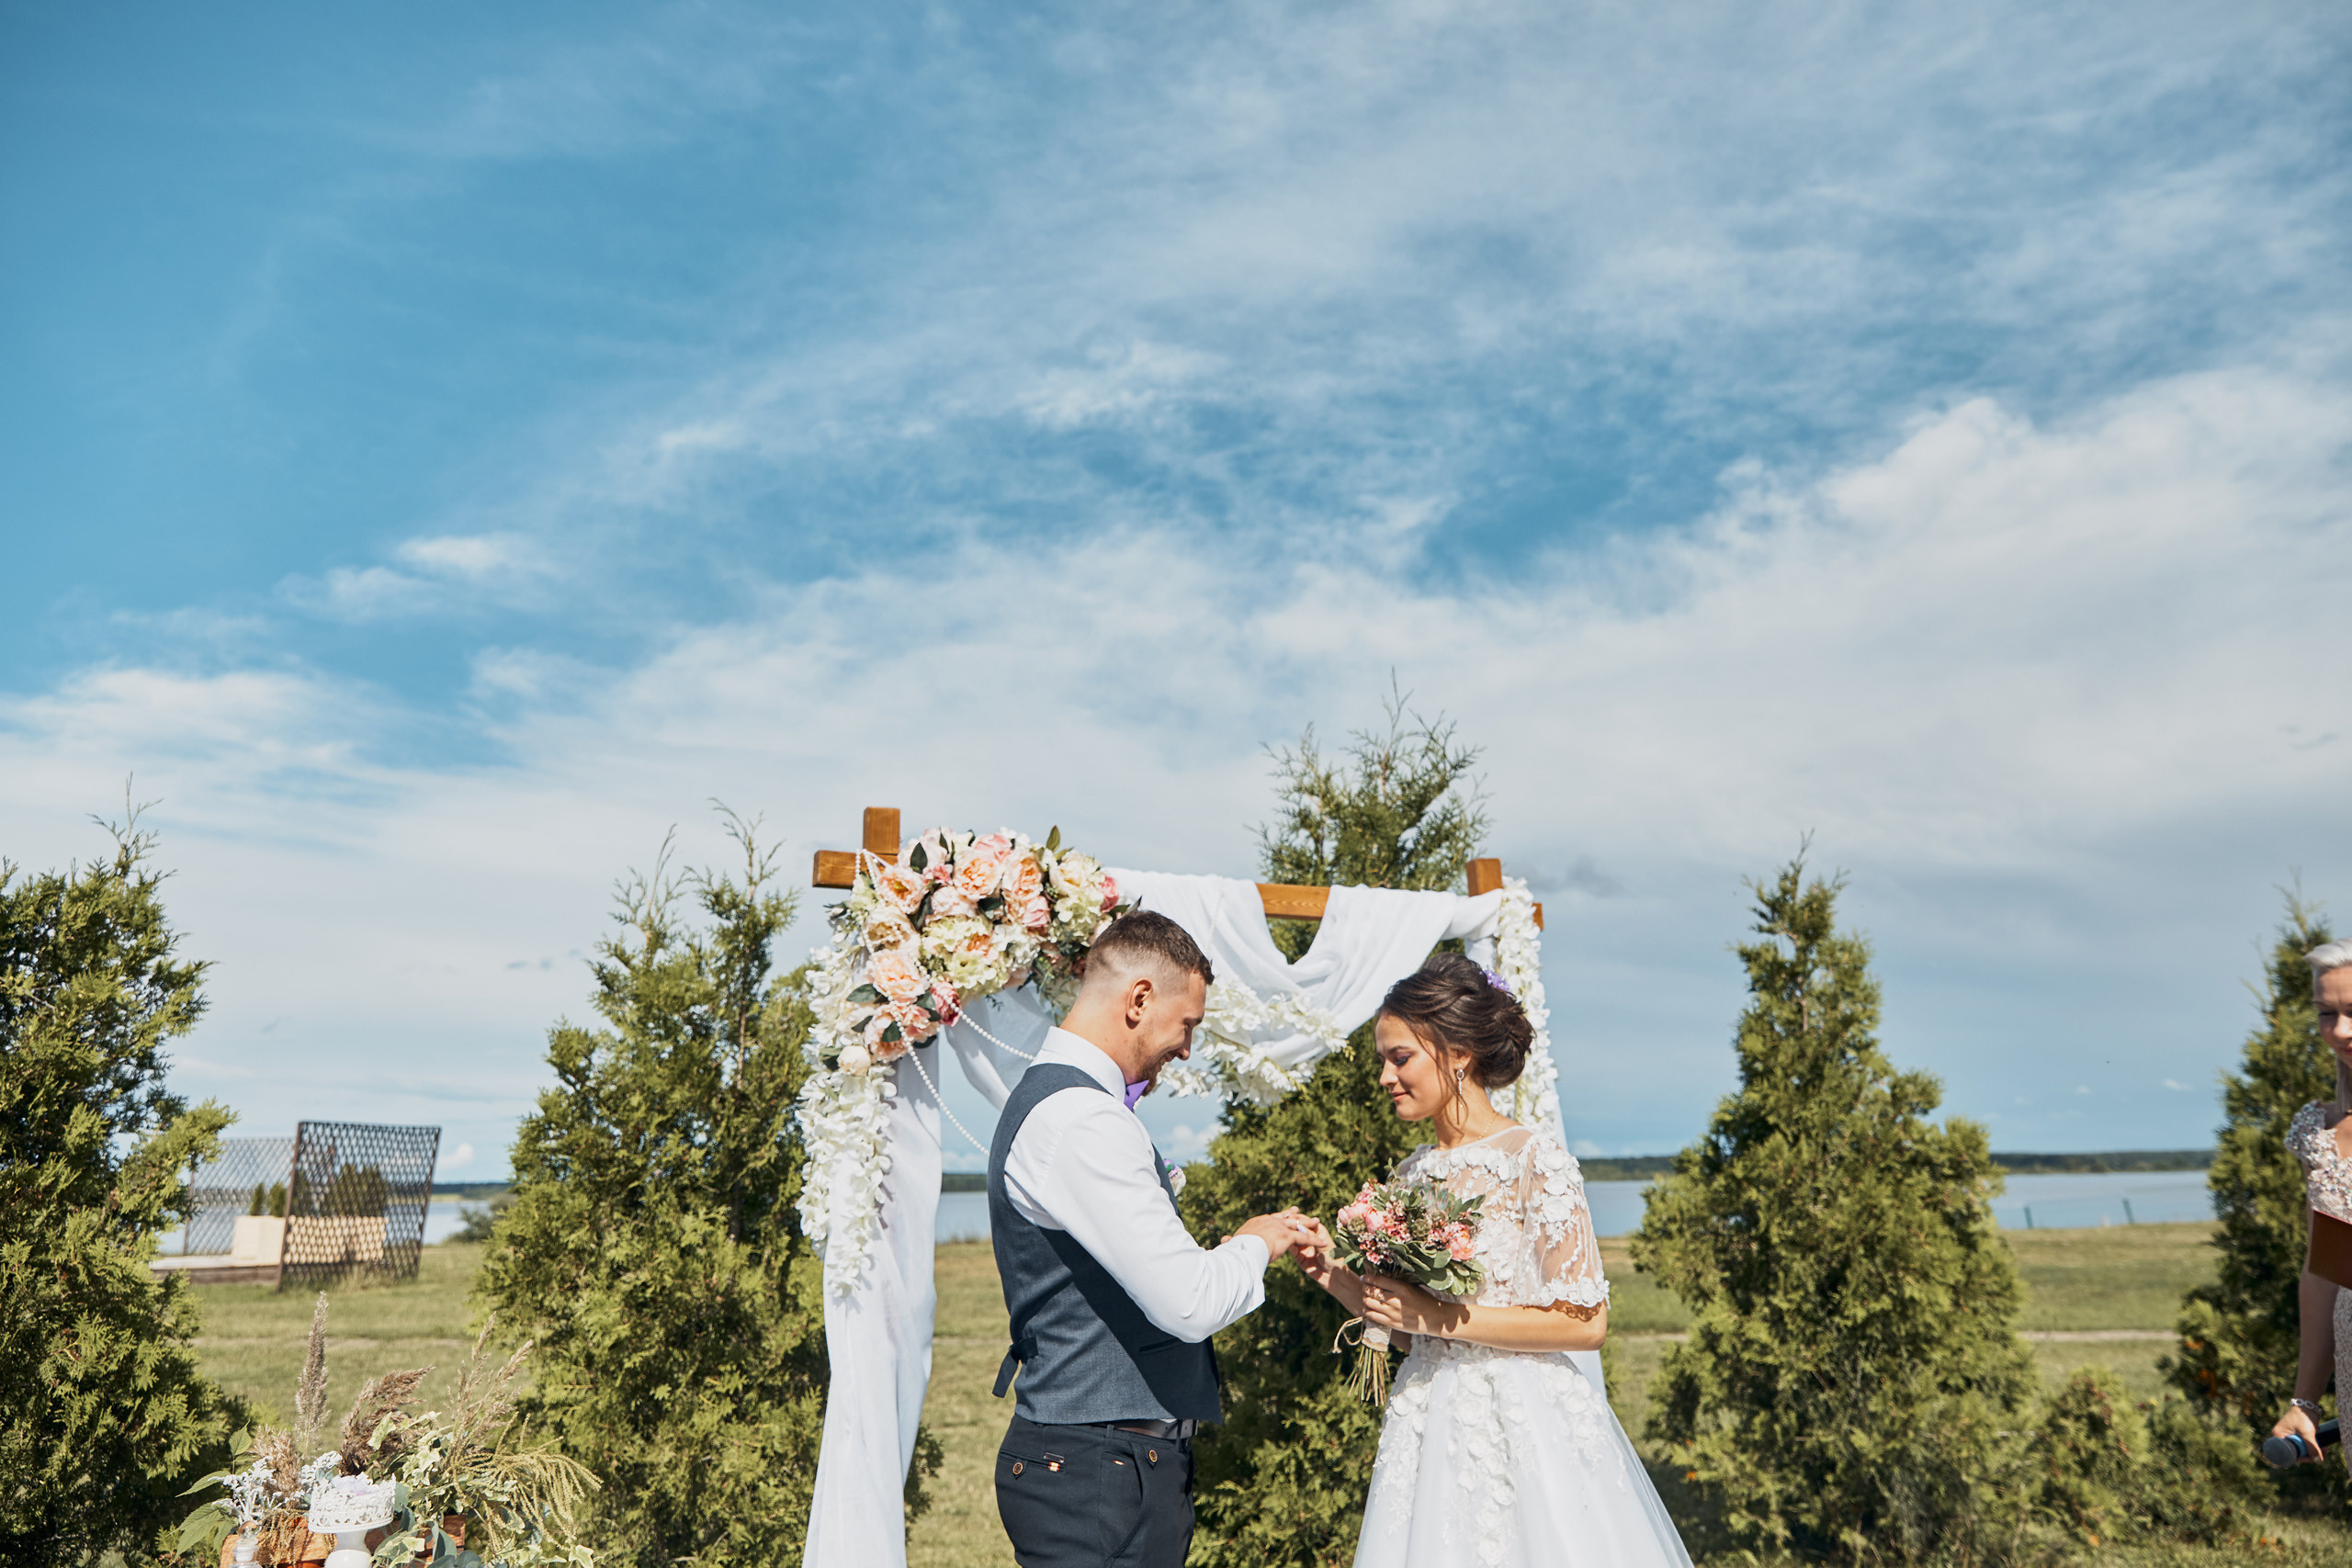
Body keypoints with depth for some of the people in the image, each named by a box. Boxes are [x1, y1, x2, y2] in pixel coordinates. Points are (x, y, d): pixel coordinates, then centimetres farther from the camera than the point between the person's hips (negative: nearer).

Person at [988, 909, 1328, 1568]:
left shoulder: (1049, 1095, 13)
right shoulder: (1081, 1121, -22)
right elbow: (1187, 1303, -24)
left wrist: (1263, 1239, 12)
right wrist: (1253, 1246, -5)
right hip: (1100, 1472, -10)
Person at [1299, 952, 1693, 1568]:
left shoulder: (1535, 1160, -12)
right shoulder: (1411, 1173, 8)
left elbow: (1586, 1322, -15)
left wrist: (1436, 1316, -17)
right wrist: (1338, 1279, -4)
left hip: (1521, 1427, -5)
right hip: (1429, 1424, 6)